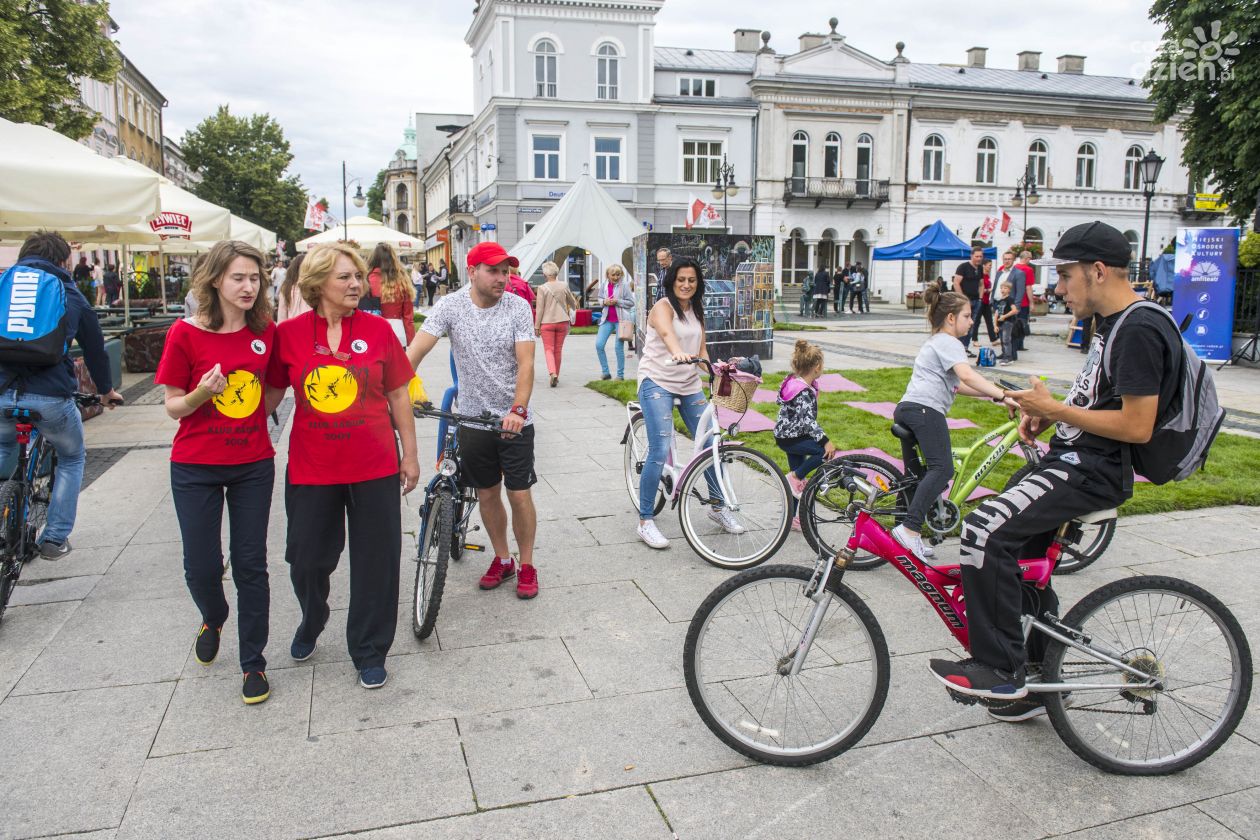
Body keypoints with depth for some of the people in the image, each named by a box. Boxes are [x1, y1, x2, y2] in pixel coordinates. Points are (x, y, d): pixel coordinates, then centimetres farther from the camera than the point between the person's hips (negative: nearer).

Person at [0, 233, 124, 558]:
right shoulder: (71, 295, 11)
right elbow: (95, 348, 18)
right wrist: (106, 391, 33)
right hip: (51, 396, -2)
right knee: (72, 459, 23)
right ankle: (55, 539, 19)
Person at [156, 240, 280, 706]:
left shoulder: (266, 332, -1)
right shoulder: (186, 333, -9)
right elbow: (173, 407, -6)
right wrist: (202, 393, -24)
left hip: (253, 465, 2)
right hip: (196, 468, -1)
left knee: (251, 565, 5)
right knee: (201, 566, 4)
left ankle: (253, 663, 19)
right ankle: (213, 620, 40)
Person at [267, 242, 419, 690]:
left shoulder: (378, 329, -3)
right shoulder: (289, 333, -3)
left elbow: (398, 395, 3)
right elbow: (272, 393, 7)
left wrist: (409, 454, 5)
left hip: (374, 468, 0)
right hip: (312, 468, 1)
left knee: (375, 561, 7)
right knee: (307, 558, 14)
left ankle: (369, 651, 26)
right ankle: (311, 624, 47)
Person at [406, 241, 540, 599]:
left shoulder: (518, 307, -9)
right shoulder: (450, 306, -7)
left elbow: (525, 363, -16)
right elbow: (415, 351, -13)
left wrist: (517, 410, -31)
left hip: (514, 420, -2)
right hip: (472, 419, 2)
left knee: (519, 494, 1)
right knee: (487, 494, 13)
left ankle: (526, 565, 20)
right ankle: (502, 559, 32)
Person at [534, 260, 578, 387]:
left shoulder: (542, 288, -10)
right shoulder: (564, 285, -1)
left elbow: (540, 309, -8)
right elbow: (573, 302, 14)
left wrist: (536, 326, -1)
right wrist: (573, 308, 38)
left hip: (547, 323, -3)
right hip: (562, 321, 3)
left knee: (549, 349, 2)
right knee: (558, 349, 13)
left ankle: (552, 373, -19)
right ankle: (556, 375, 21)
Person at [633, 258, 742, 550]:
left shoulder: (697, 311, 13)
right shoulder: (662, 306, -9)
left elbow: (701, 349, 13)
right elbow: (666, 332, -32)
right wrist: (677, 352, -52)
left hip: (689, 384, 7)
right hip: (657, 382, -7)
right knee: (659, 452, -15)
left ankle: (718, 507, 26)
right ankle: (646, 522, -4)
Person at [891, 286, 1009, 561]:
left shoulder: (934, 343, 32)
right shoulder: (949, 343, 1)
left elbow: (956, 385, 32)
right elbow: (967, 376, -17)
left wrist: (993, 392, 26)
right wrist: (1002, 395, -23)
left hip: (905, 409, 11)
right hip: (926, 409, -11)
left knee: (916, 474, 13)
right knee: (942, 469, -22)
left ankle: (907, 535, 12)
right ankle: (910, 528, -34)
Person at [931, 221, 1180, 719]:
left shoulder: (1140, 331, -18)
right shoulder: (1113, 323, 15)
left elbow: (1137, 426, -23)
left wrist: (1053, 409, -17)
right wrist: (1046, 412, 8)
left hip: (1092, 470, -11)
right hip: (1071, 459, 11)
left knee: (985, 531, -24)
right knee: (1022, 558, 17)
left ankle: (1000, 669, -13)